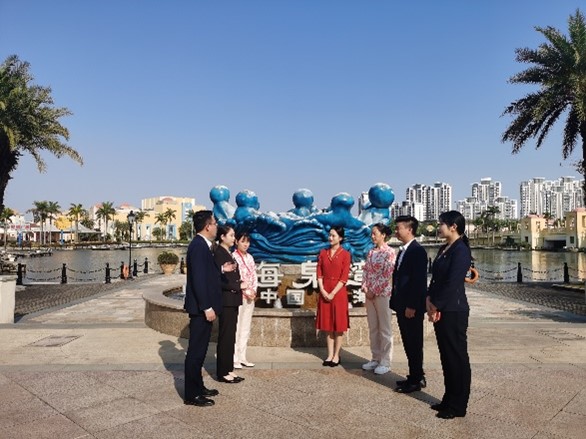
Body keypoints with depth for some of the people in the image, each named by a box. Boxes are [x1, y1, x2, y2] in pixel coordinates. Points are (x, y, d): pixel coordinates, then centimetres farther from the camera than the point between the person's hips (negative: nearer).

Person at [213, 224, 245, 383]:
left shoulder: (228, 253, 14)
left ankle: (229, 369, 21)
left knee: (231, 336, 12)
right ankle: (222, 373, 9)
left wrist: (240, 285, -1)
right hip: (225, 300, -9)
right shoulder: (218, 253, -12)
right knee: (225, 336, -1)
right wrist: (239, 286, -13)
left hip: (233, 299, 9)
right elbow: (220, 280, -19)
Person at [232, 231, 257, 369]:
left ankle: (242, 357, 18)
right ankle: (234, 358, 5)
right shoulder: (233, 256, -8)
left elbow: (254, 276, 11)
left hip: (251, 296, 7)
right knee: (236, 327, -3)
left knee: (246, 328, 10)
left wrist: (254, 291, -3)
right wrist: (247, 292, -13)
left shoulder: (250, 257, 13)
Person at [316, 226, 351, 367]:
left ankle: (336, 355, 13)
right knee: (328, 324, 9)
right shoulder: (323, 253, 7)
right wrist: (322, 290, -9)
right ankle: (330, 354, 17)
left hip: (338, 292, -4)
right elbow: (319, 274, 4)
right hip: (324, 292, 4)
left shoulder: (345, 254, -5)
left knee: (338, 325, 3)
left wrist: (333, 293, -14)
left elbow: (344, 277, -9)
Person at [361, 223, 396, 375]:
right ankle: (375, 358, 23)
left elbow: (387, 275, -15)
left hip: (383, 293, -7)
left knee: (384, 329, 2)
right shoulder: (371, 252, 11)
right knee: (372, 328, 12)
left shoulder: (389, 252, -10)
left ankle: (385, 362, 11)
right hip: (369, 293, 7)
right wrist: (364, 287, -3)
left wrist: (374, 291, -13)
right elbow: (365, 270, 11)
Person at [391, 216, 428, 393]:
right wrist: (396, 302, 14)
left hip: (412, 307, -9)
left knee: (414, 344, 2)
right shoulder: (403, 251, 14)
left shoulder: (418, 251, -15)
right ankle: (415, 376, 27)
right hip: (402, 305, 9)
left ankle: (416, 380, 14)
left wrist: (412, 306, -21)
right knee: (409, 343, 16)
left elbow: (420, 281, -20)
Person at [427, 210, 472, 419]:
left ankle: (458, 406, 15)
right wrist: (430, 300, -1)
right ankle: (449, 399, 29)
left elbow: (452, 283, -19)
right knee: (446, 355, 16)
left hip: (454, 311, -9)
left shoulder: (460, 250, -15)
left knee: (457, 356, 3)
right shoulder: (443, 249, 12)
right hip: (441, 309, 9)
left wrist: (436, 306, -12)